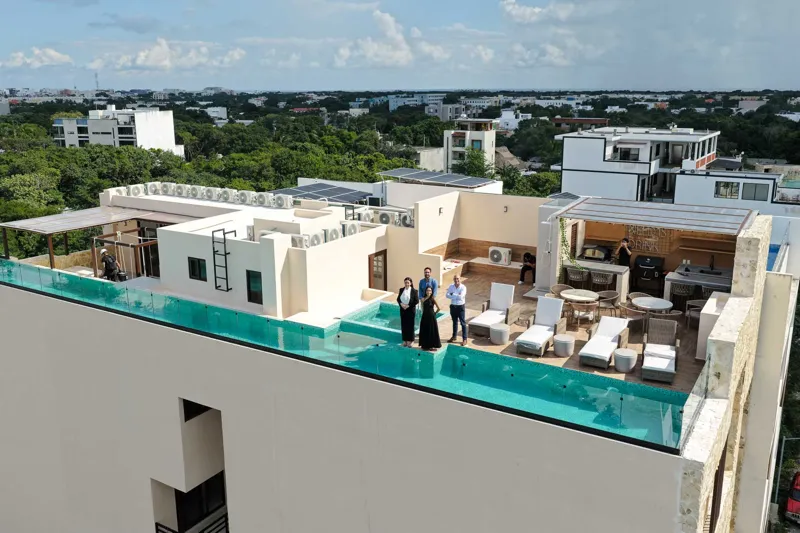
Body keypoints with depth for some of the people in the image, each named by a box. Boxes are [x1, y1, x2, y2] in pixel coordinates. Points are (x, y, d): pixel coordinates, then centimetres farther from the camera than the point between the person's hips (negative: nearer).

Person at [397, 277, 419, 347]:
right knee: (403, 325, 7)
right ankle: (405, 340, 16)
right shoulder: (401, 290, 5)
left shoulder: (414, 291, -8)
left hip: (411, 310, -4)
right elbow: (398, 299, 9)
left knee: (410, 325, 2)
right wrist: (401, 304, -10)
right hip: (403, 310, 4)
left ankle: (410, 340, 12)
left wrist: (408, 305, -15)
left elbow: (417, 301, -10)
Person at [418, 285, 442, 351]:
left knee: (432, 331, 2)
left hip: (431, 317, -5)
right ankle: (425, 345, 22)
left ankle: (433, 346, 10)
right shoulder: (423, 299, 4)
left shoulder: (433, 298, -10)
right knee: (424, 331, 10)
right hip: (425, 316, 5)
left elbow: (438, 308, -9)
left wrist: (434, 313, 2)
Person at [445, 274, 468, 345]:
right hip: (453, 306, 4)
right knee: (454, 322, 18)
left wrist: (452, 294, -14)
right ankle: (454, 337, 31)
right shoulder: (451, 287, 0)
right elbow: (447, 295, -10)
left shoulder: (463, 287, -13)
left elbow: (461, 296, -24)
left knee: (463, 323, -1)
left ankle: (464, 339, 3)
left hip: (461, 306, -4)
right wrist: (457, 296, -20)